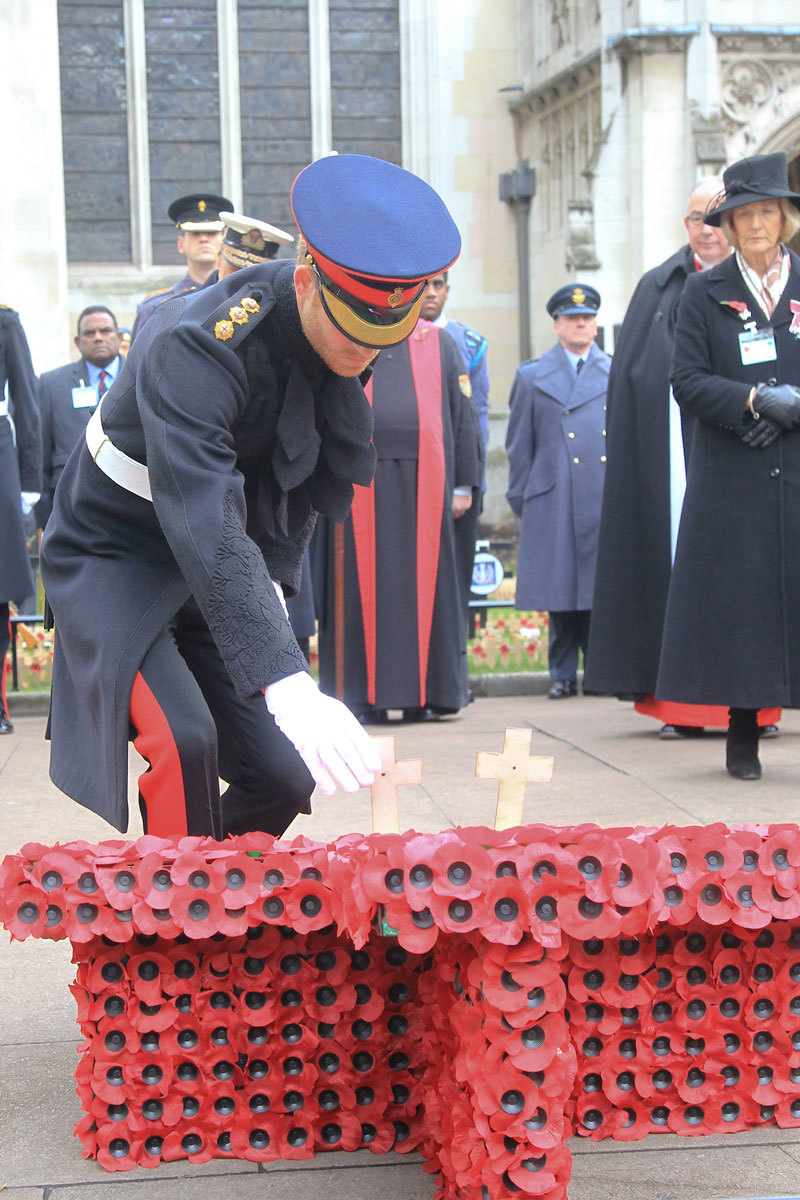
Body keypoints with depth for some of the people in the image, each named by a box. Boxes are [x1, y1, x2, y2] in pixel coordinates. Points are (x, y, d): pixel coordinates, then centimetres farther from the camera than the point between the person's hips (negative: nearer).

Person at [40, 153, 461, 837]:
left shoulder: (348, 340, -9)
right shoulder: (195, 346, -32)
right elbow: (204, 529, -44)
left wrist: (273, 575, 0)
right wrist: (286, 685, -52)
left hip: (218, 571, 7)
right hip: (113, 553, -6)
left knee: (284, 775, -3)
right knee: (183, 741, -29)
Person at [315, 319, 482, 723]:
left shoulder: (439, 343, 15)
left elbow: (462, 415, 14)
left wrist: (463, 486, 8)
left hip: (423, 489, 1)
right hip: (358, 489, -1)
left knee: (423, 588, 1)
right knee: (362, 589, -2)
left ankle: (421, 694, 7)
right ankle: (363, 695, 1)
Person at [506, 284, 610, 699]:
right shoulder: (532, 377, 11)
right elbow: (519, 447, 10)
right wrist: (521, 500, 5)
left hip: (609, 503, 0)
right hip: (555, 505, 0)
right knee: (561, 592, 2)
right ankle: (563, 675, 11)